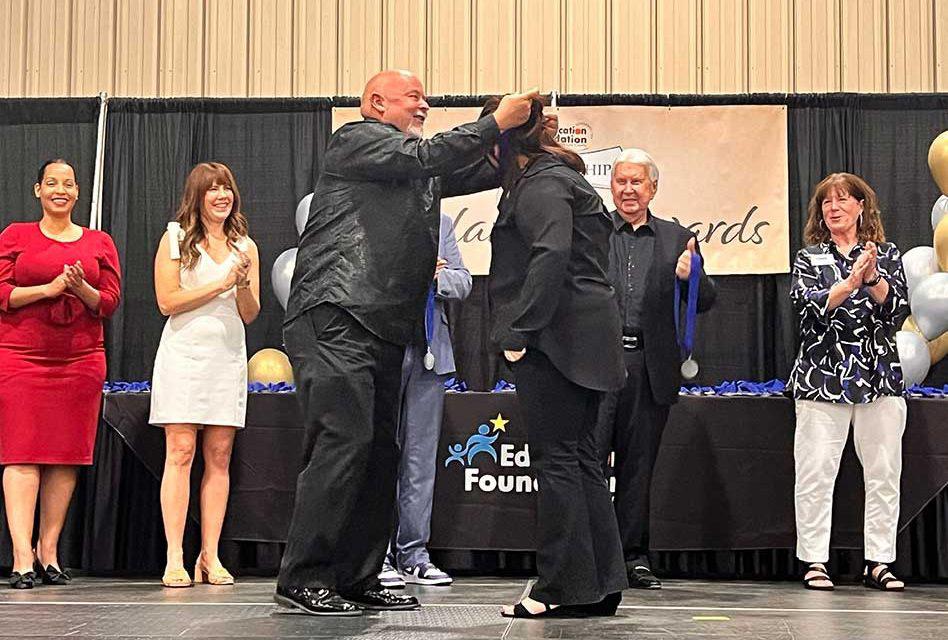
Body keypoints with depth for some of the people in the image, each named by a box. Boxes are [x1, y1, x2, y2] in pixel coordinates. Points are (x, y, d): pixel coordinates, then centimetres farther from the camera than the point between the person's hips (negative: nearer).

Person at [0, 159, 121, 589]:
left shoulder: (99, 242, 14)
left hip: (81, 361, 2)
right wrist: (49, 288, -12)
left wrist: (82, 289, -12)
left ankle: (48, 552, 9)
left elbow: (110, 302, 8)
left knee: (67, 456, 1)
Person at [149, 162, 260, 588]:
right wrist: (222, 283, -9)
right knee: (180, 452, -8)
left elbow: (250, 315, 11)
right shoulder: (175, 238, 4)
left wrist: (244, 284, -9)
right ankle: (175, 559, -8)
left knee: (219, 456, 1)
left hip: (228, 357, 4)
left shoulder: (245, 246, 14)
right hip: (184, 353, -3)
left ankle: (210, 556, 3)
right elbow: (167, 301, -5)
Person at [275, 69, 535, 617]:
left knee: (380, 453, 7)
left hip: (386, 330, 9)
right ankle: (304, 581, -12)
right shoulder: (357, 139, 3)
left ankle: (357, 577, 13)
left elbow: (485, 171, 19)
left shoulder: (422, 175, 26)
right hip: (335, 319, -9)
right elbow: (426, 156, -12)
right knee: (344, 442, -15)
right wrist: (497, 122, -9)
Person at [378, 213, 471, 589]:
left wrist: (436, 276, -7)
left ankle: (413, 554, 11)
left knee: (421, 457, 6)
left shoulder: (441, 223, 19)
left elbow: (462, 283, 13)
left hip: (429, 351, 5)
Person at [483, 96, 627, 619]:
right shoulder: (562, 178, 23)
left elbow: (551, 255, -23)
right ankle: (600, 585, 14)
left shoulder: (540, 184, -9)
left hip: (556, 340, -10)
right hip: (584, 338, 10)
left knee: (556, 459, -7)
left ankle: (565, 589, -4)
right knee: (579, 457, 11)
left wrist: (519, 331, -20)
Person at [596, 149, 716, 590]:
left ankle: (634, 557, 15)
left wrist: (690, 276, -11)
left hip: (650, 365, 2)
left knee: (638, 466, 8)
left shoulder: (678, 239, 14)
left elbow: (705, 302, 10)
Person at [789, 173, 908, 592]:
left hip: (880, 379, 1)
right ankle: (815, 561, 4)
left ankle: (878, 562, 8)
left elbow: (898, 311, -1)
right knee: (816, 472, -4)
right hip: (822, 379, -1)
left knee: (884, 473, 1)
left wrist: (874, 278, -18)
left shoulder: (887, 256, 10)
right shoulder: (809, 258, 9)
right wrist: (851, 282, -20)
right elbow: (807, 307, -7)